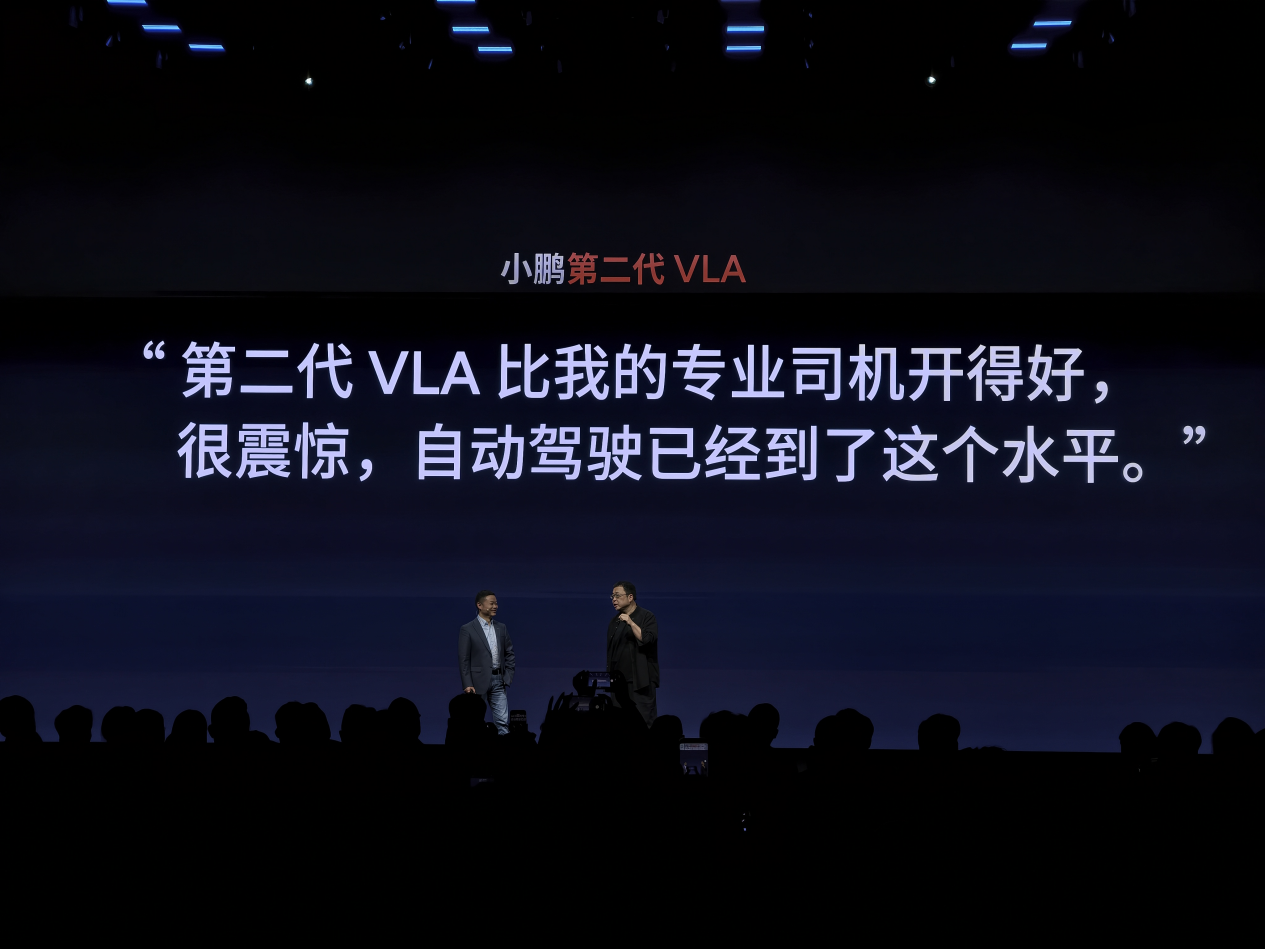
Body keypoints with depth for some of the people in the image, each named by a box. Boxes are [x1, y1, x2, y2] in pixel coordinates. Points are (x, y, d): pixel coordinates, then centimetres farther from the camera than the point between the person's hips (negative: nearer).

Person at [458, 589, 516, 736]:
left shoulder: (501, 628, 11)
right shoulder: (467, 629, -4)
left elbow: (509, 653, 15)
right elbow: (463, 659, -7)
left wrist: (508, 676, 3)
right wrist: (467, 684, -13)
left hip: (498, 681, 4)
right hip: (478, 682, -4)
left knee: (503, 722, -2)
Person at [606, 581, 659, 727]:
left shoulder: (646, 617, -2)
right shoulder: (615, 621, 16)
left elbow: (648, 639, -16)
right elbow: (610, 651, 17)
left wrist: (631, 622, -21)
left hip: (640, 681, -6)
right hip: (618, 680, 6)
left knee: (644, 722, -9)